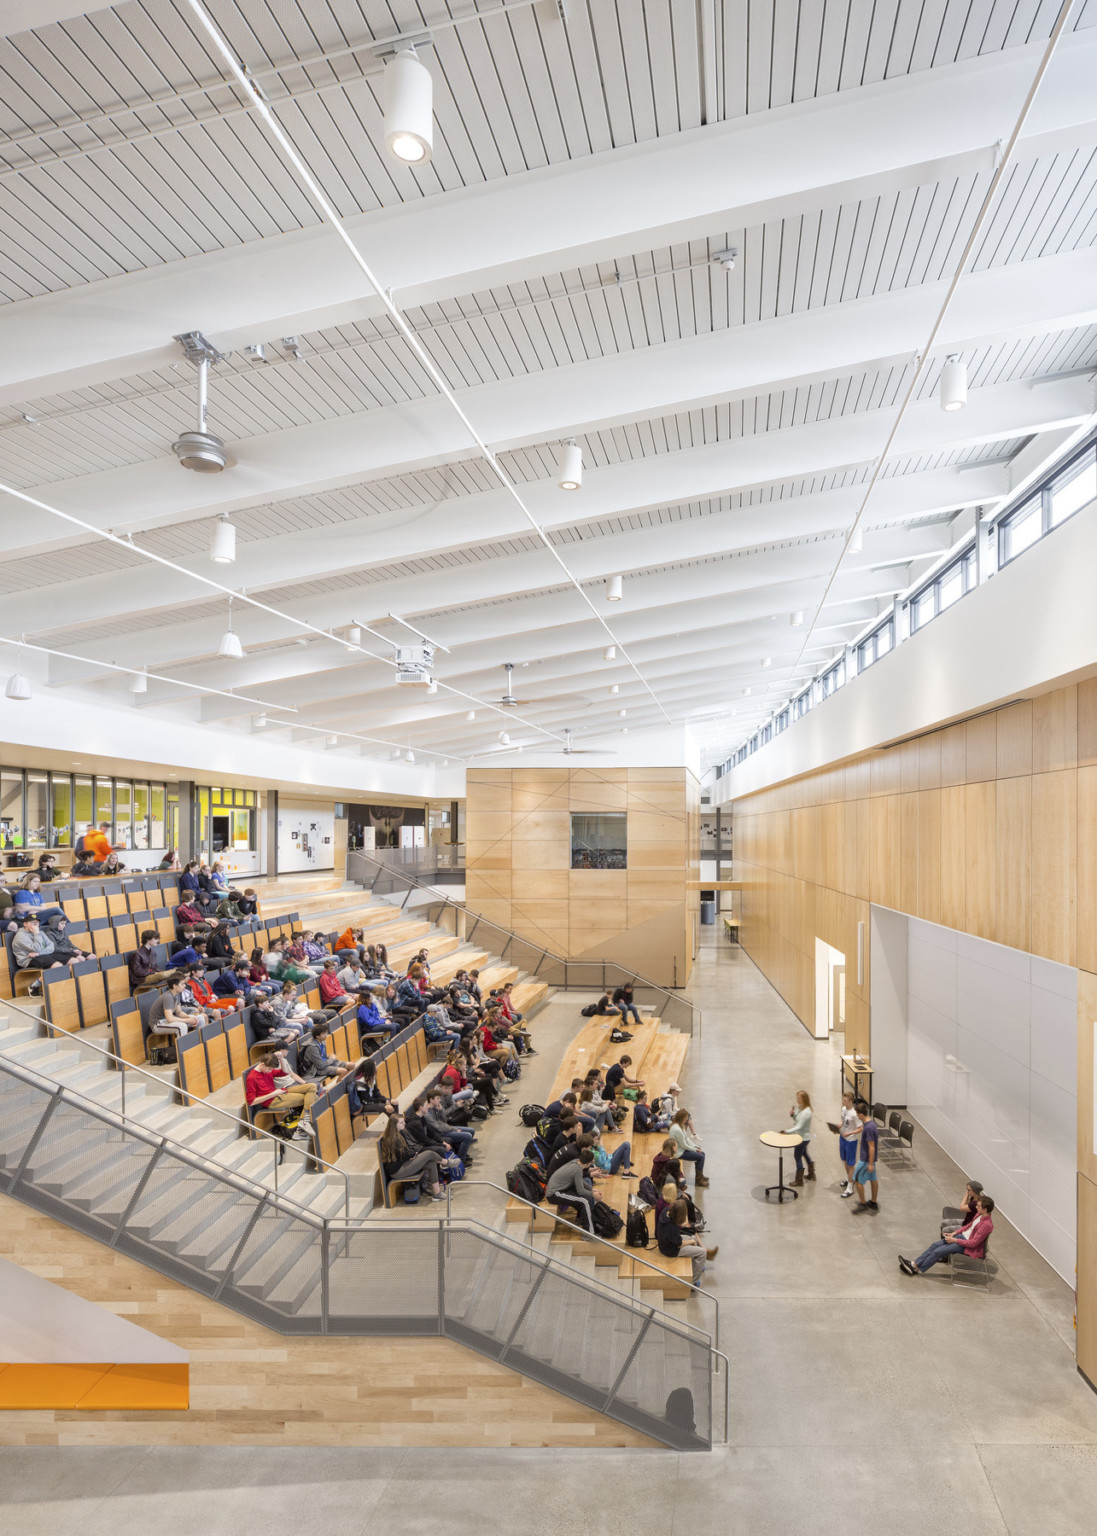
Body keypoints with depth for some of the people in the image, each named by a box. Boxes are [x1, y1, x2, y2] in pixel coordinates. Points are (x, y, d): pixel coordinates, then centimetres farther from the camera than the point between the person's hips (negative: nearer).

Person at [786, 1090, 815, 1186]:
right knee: (804, 1153, 26)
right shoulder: (799, 1107, -2)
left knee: (797, 1156, 1)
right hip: (801, 1136, 10)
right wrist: (792, 1114, -10)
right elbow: (797, 1119, 11)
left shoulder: (806, 1112, -29)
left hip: (803, 1137, -10)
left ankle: (799, 1181, 13)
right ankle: (811, 1173, 46)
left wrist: (787, 1132, -32)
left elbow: (799, 1127, -29)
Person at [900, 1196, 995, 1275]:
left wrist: (954, 1240, -17)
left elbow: (973, 1243, -25)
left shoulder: (986, 1225, -27)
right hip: (962, 1235, 9)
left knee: (939, 1251, -13)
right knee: (935, 1245, -1)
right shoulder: (979, 1214, 0)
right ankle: (914, 1263, 0)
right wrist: (954, 1233, 5)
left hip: (968, 1246, -9)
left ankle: (918, 1269, -2)